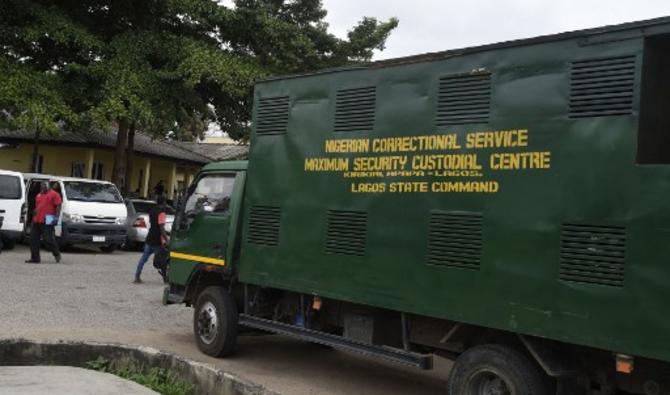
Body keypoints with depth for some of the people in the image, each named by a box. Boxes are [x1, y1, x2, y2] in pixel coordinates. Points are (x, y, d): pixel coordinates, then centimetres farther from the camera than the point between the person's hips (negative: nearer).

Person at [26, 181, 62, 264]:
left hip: (47, 222, -8)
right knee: (33, 240, 6)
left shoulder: (54, 194, -3)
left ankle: (57, 254, 12)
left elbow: (58, 206, -10)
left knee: (48, 239, -7)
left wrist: (56, 217, -19)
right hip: (36, 221, 8)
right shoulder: (38, 195, 20)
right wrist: (34, 218, 23)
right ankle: (35, 258, 11)